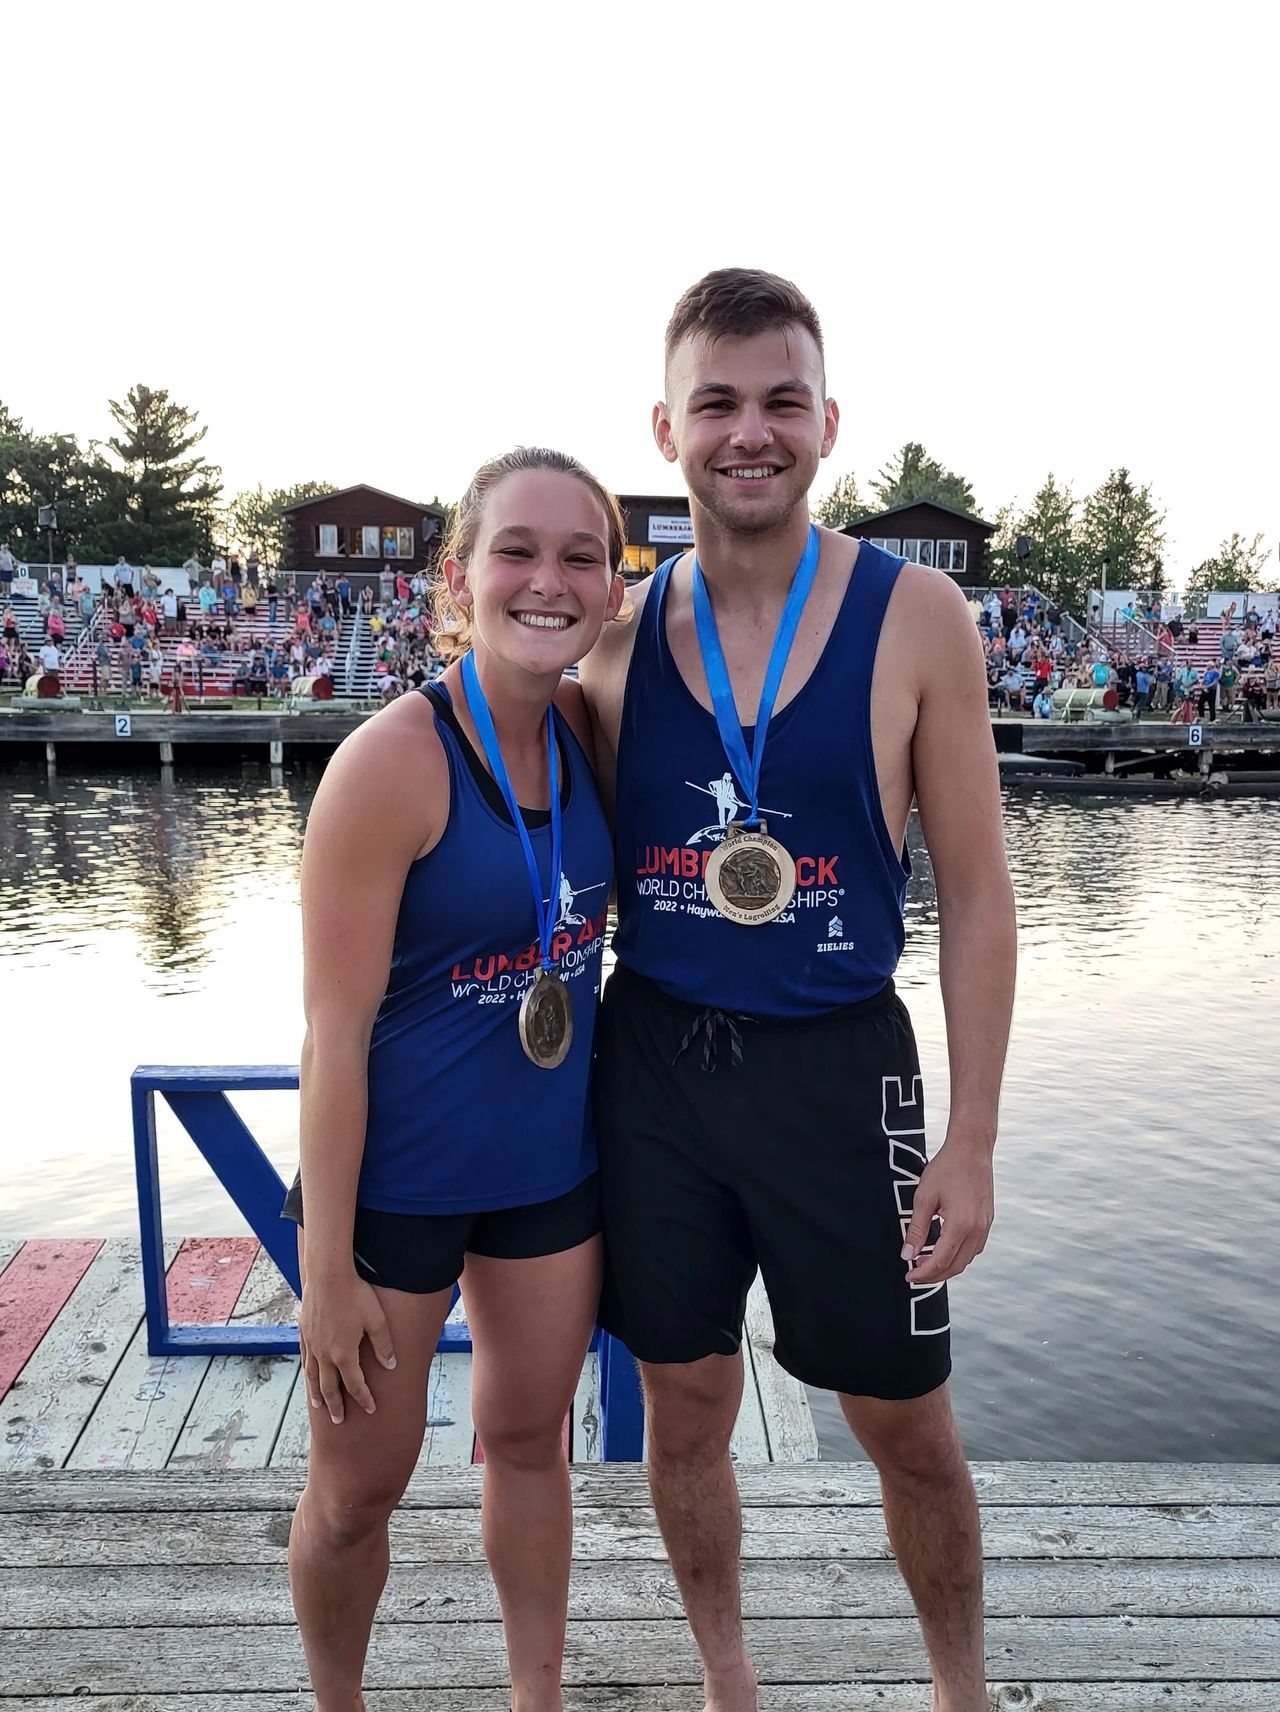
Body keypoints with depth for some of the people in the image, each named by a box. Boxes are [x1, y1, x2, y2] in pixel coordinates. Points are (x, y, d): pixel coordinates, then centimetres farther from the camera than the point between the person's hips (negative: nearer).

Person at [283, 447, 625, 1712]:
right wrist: (325, 1263, -15)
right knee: (359, 1487, 15)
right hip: (396, 1178, -5)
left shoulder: (586, 729, -5)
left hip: (552, 1166, 5)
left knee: (529, 1438, 22)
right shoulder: (389, 764, -22)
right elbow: (335, 1031, -19)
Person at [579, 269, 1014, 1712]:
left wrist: (971, 1142, -6)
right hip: (649, 1061, 2)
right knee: (685, 1409, 17)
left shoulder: (914, 617, -7)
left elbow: (975, 893, -4)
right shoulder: (615, 633, 0)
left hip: (836, 1065, -2)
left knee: (908, 1427, 14)